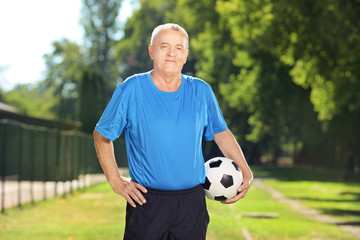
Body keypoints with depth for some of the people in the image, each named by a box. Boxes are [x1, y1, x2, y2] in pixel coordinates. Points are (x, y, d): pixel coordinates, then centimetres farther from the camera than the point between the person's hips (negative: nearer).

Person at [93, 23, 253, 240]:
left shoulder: (202, 91, 5)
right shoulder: (132, 89, -3)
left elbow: (221, 133, 19)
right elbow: (102, 136, 7)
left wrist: (246, 172, 9)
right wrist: (116, 181, 0)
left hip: (192, 203, 2)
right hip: (146, 202, -2)